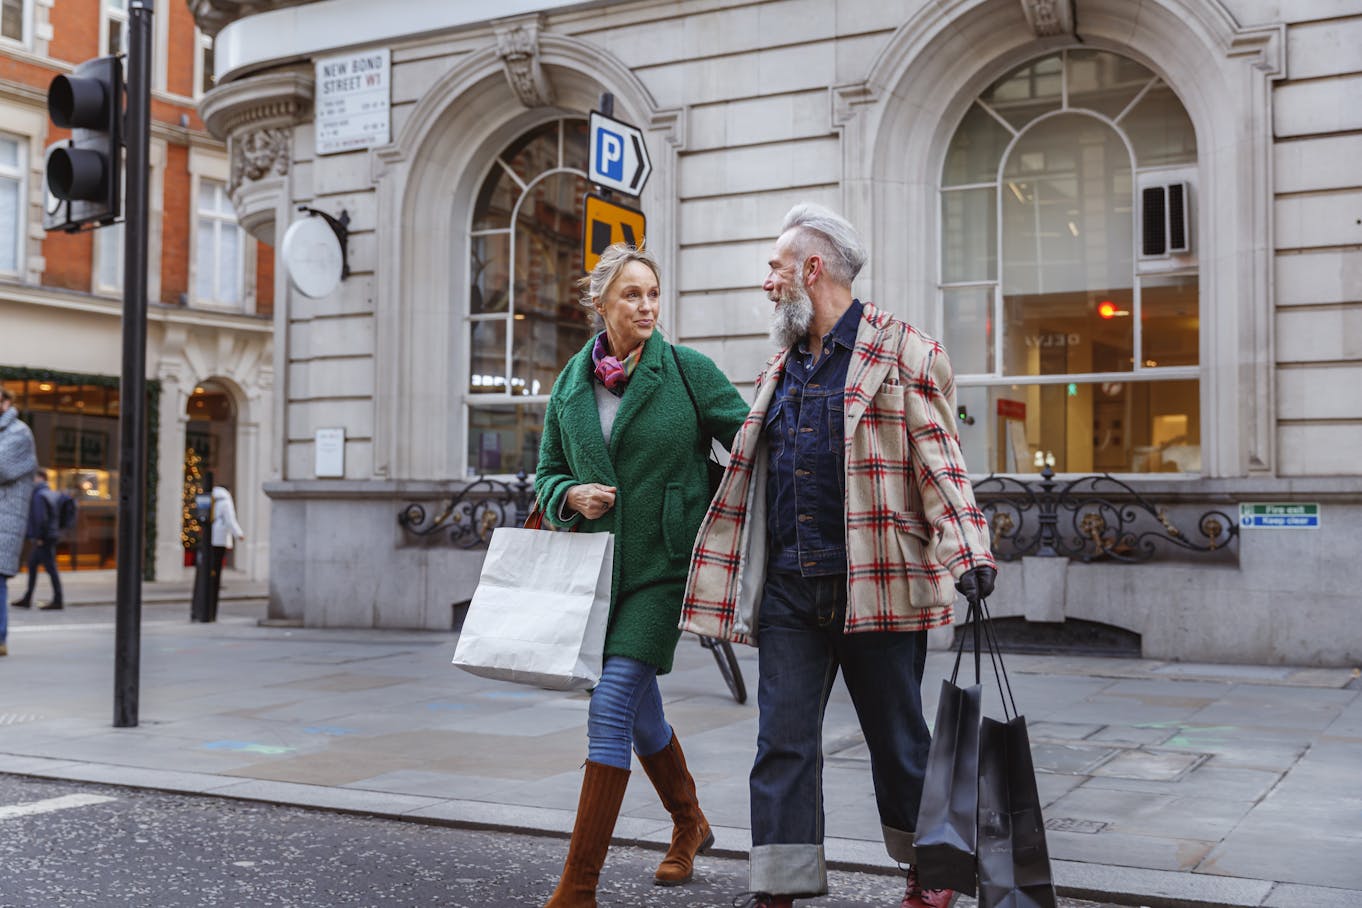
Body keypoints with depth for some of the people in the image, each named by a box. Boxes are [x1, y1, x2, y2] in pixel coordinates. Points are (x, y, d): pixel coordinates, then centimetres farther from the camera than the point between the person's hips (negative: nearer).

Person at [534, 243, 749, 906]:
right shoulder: (571, 383, 6)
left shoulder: (687, 370, -5)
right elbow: (547, 473, 13)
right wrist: (573, 496, -7)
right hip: (600, 568, 5)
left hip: (664, 565, -5)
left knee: (611, 708, -13)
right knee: (640, 711, 16)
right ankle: (689, 826, 42)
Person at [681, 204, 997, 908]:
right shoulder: (782, 365, 18)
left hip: (875, 585, -5)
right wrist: (718, 574, 22)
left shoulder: (902, 351, -2)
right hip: (787, 587, 5)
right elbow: (750, 474, 23)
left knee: (897, 739, 9)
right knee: (782, 742, 2)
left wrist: (969, 553, -21)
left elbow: (938, 461, -8)